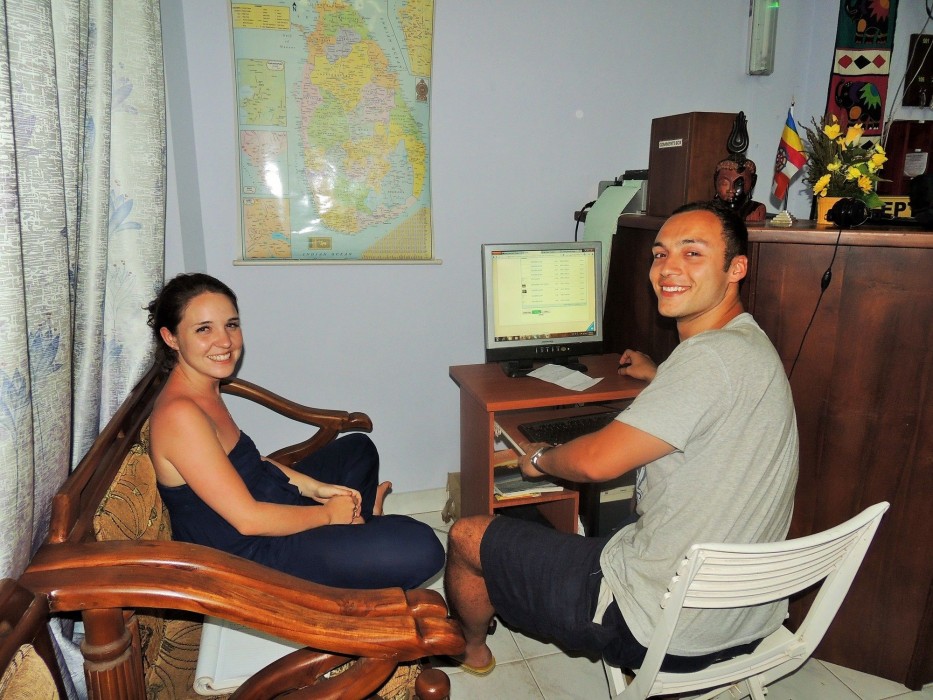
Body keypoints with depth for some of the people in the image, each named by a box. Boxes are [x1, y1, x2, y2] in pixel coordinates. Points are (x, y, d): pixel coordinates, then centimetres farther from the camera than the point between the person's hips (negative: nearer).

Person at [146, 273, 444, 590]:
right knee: (420, 547, -23)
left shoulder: (204, 389, 4)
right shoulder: (178, 414, -26)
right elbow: (248, 519, -26)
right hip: (247, 555, -10)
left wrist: (310, 486, 3)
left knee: (358, 448, 30)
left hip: (264, 502, 10)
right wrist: (327, 514, -12)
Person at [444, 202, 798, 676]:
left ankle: (471, 650, 36)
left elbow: (597, 461, -25)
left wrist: (540, 457, -6)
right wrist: (659, 378, 40)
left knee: (466, 537, 4)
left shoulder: (712, 356, -25)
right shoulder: (752, 346, 7)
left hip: (663, 628, -10)